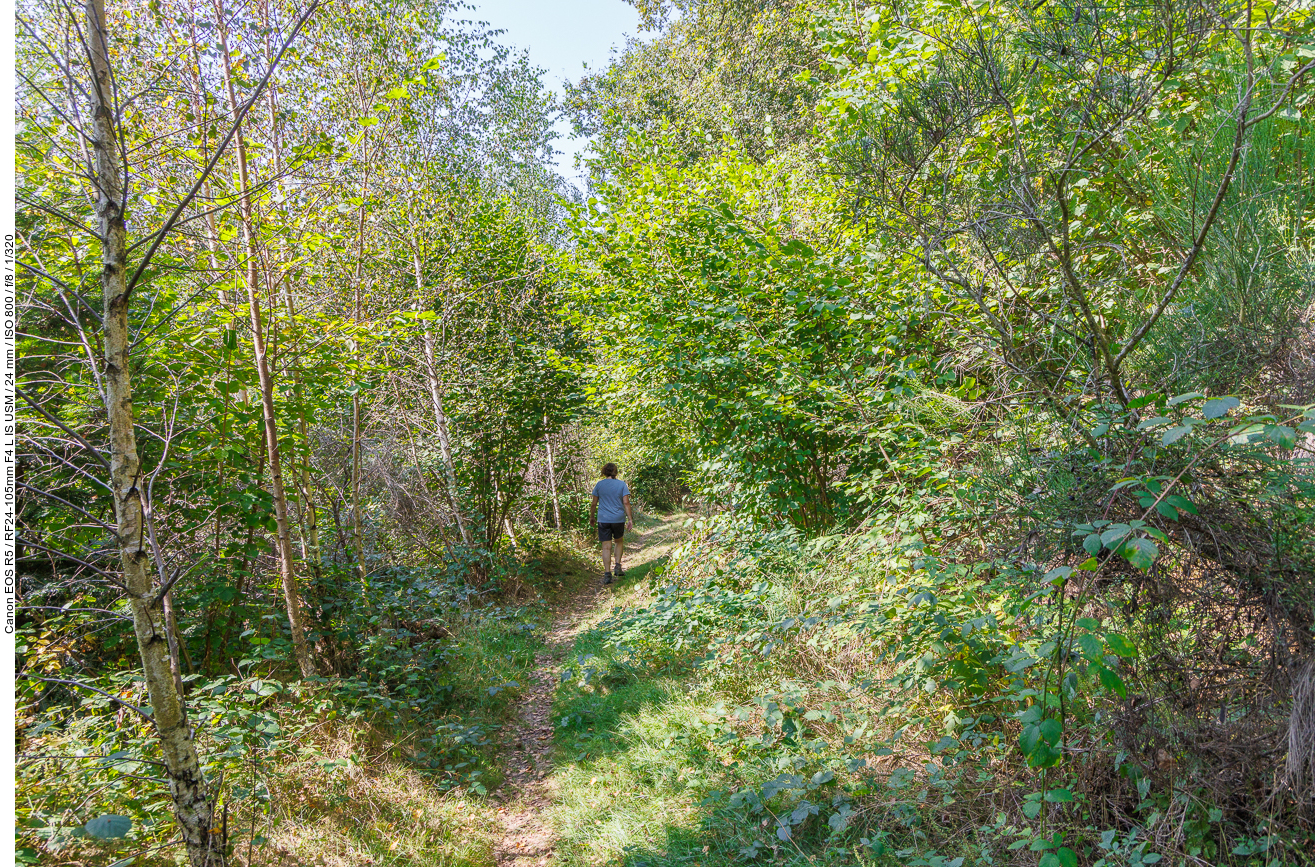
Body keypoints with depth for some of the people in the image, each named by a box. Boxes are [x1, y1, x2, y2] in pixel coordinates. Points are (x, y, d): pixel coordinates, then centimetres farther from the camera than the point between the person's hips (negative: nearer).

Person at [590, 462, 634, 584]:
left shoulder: (599, 484, 0)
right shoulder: (622, 484, 0)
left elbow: (593, 503, 2)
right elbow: (626, 502, -7)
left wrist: (592, 516, 16)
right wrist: (630, 519, -5)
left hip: (603, 519, 0)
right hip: (619, 519, 1)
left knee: (606, 547, 2)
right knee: (619, 541, 23)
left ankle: (607, 574, -3)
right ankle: (617, 566, 12)